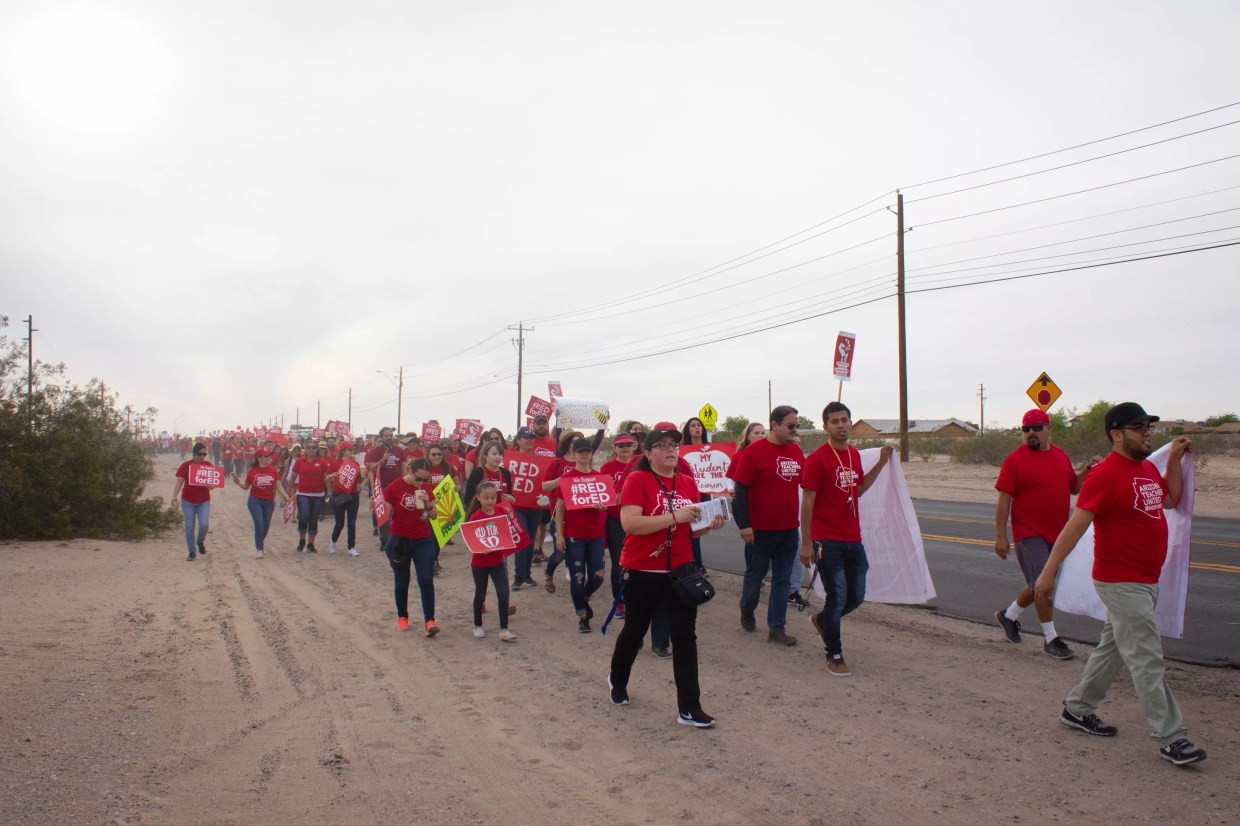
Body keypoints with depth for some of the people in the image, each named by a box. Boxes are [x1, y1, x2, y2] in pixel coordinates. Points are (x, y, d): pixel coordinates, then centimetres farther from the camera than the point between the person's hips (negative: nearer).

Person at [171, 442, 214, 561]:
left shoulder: (208, 465, 0)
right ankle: (192, 552, 15)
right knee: (189, 527, 4)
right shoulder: (186, 465, -7)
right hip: (188, 501, -1)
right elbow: (179, 481, -14)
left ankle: (200, 541, 18)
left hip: (204, 501, 1)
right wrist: (175, 496, -27)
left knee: (204, 524, -13)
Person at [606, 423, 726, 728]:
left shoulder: (688, 483, 6)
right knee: (635, 630, 15)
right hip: (643, 572, -4)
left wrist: (709, 525, -7)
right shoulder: (637, 480, -11)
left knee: (685, 636, 0)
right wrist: (674, 516, -26)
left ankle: (689, 708, 7)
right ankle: (617, 681, 43)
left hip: (681, 570, 4)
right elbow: (629, 522, -23)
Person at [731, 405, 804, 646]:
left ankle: (776, 628, 16)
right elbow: (740, 490, -13)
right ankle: (747, 608, 39)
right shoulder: (754, 451, -12)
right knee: (756, 572, 12)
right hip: (762, 527, -5)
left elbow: (806, 482, 15)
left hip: (790, 527, 5)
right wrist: (744, 524, -16)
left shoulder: (796, 450, 4)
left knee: (782, 579, 8)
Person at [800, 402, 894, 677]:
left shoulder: (854, 455, 9)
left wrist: (881, 462, 14)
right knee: (838, 597, -3)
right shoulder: (817, 459, -13)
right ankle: (834, 657, 14)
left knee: (856, 597, 13)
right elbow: (807, 503, -12)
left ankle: (821, 620, 41)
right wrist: (806, 544, -14)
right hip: (827, 541, -7)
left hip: (853, 539, 7)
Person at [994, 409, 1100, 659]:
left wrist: (1086, 469, 2)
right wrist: (1001, 536, -13)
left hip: (1057, 534, 6)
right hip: (1029, 534, -6)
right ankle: (1051, 639, 7)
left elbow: (1074, 487, 21)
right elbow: (1004, 500, -10)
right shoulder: (1015, 460, -9)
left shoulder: (1061, 456, 10)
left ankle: (1009, 616, 36)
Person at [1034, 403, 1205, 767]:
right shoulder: (1105, 475, -18)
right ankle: (1171, 739, 4)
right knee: (1147, 660, -4)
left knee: (1112, 648, 18)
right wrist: (1049, 571, -22)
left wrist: (1175, 459, 14)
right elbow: (1075, 525, -20)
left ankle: (1077, 709, 31)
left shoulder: (1148, 468, 10)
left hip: (1146, 581, 10)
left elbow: (1171, 499, 27)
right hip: (1121, 583, -10)